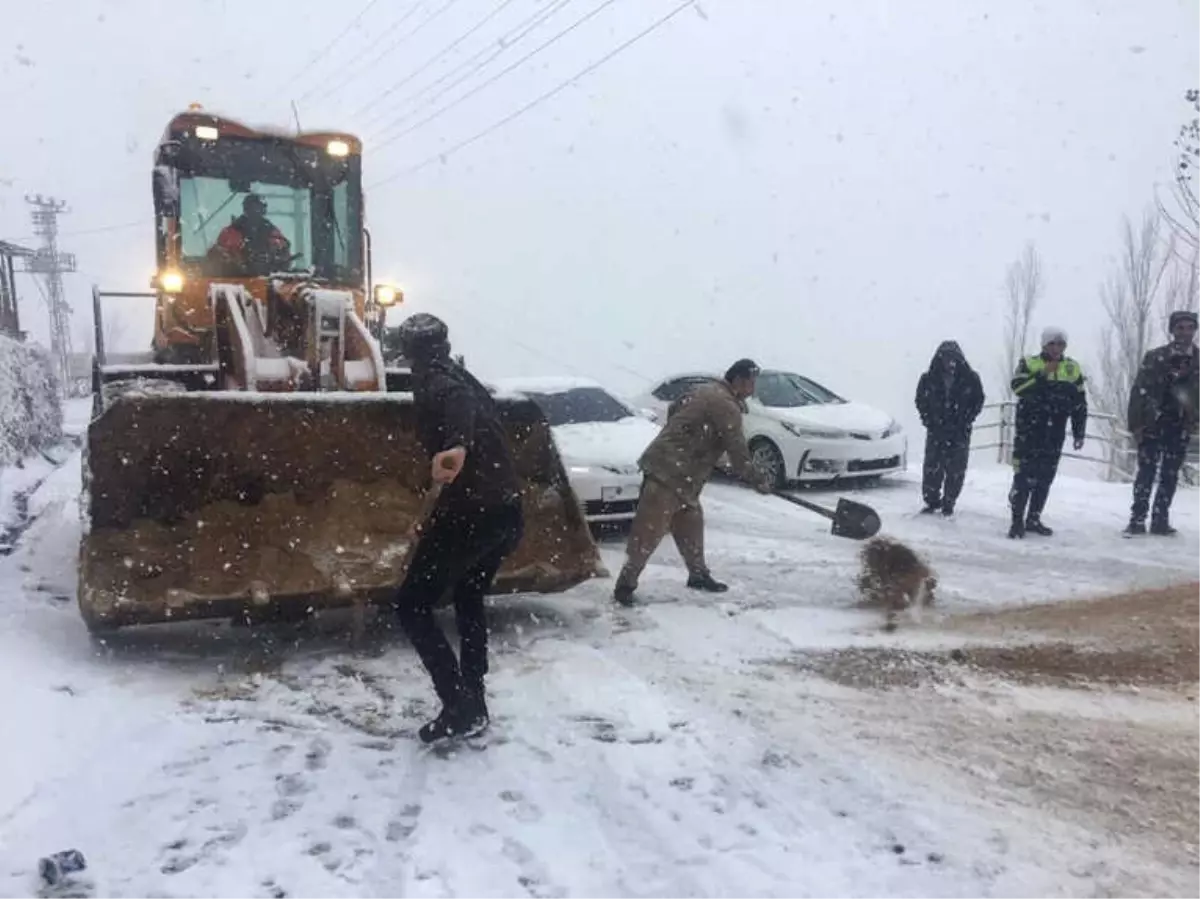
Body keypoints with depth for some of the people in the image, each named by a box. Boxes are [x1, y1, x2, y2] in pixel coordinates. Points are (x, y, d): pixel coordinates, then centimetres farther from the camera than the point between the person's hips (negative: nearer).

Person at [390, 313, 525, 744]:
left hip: (469, 512, -9)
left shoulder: (433, 380, -7)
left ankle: (459, 708, -3)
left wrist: (456, 446, -49)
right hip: (506, 512, 9)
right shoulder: (465, 380, 19)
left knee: (412, 605, 3)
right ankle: (474, 706, 29)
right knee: (469, 602, 25)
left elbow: (457, 403, -31)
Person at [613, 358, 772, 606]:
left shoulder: (707, 392, 16)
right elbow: (738, 452, -12)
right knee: (649, 531, -7)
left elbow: (674, 408, 27)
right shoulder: (726, 405, -13)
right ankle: (626, 583, -3)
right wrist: (758, 481, 0)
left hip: (672, 469, 11)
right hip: (669, 472, -11)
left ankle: (699, 575, 31)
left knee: (690, 525, 19)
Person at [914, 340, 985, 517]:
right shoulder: (929, 379, -2)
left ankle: (948, 504, 13)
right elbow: (920, 400, 8)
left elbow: (978, 401, 5)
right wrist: (928, 420, -2)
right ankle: (932, 501, 15)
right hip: (935, 431, 1)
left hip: (960, 432, -1)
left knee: (955, 471, 2)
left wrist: (965, 421, -4)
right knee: (932, 468, 1)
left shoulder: (970, 378, -3)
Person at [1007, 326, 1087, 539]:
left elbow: (1080, 404, 13)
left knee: (1045, 478, 7)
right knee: (1024, 475, -9)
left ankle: (1033, 519, 17)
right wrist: (1043, 375, -23)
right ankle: (1017, 521, -6)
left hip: (1055, 434, 4)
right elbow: (1018, 387, -18)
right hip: (1029, 430, -4)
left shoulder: (1072, 368, 10)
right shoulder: (1029, 364, 0)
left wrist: (1079, 433, 11)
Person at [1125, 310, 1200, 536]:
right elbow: (1138, 391, -5)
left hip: (1180, 428, 2)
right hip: (1152, 425, -2)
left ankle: (1160, 520, 14)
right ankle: (1137, 519, 2)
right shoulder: (1155, 357, -3)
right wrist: (1135, 424, -9)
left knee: (1170, 476, 7)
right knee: (1146, 473, -1)